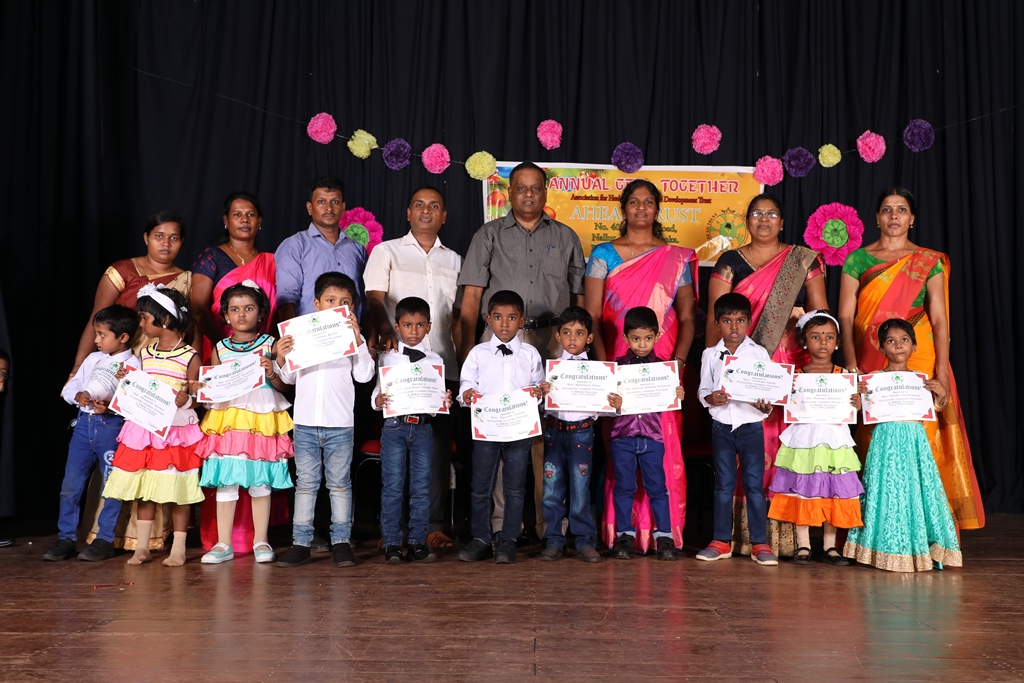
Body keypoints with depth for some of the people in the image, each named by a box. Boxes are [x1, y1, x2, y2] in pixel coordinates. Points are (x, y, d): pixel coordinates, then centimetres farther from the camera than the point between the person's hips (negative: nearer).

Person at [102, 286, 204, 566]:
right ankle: (142, 546, 19)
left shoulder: (190, 357, -9)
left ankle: (178, 548, 12)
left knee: (177, 490, 1)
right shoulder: (146, 353, 9)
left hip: (177, 431, -5)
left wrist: (186, 398, -27)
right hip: (144, 429, 6)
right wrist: (126, 380, 0)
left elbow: (196, 396, -6)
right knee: (144, 488, 9)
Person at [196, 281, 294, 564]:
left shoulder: (269, 344, 3)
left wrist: (272, 373, -18)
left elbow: (283, 386, 2)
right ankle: (223, 544, 10)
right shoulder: (220, 348, 10)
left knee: (260, 482, 4)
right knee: (225, 481, 1)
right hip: (226, 420, 2)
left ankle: (260, 541, 15)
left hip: (262, 420, -2)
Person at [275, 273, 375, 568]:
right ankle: (300, 543, 12)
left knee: (340, 483, 5)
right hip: (305, 423, 1)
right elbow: (290, 377, 12)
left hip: (340, 424, -1)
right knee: (305, 483, 7)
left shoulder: (353, 337, 4)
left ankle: (341, 541, 12)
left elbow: (364, 375, -7)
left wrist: (358, 339, -12)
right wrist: (281, 359, -7)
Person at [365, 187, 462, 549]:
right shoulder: (386, 251, 11)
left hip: (443, 366, 3)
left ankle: (433, 525, 7)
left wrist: (461, 353, 5)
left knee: (438, 444, 1)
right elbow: (375, 298, -3)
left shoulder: (454, 260, 21)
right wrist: (386, 332, -22)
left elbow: (457, 313, 19)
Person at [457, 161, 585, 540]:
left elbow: (579, 297, 15)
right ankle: (502, 521, 4)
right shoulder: (489, 235, 12)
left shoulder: (566, 237, 16)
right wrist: (467, 347, -3)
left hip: (553, 340, 1)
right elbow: (471, 296, 5)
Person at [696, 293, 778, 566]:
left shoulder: (759, 353, 1)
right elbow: (702, 390, 5)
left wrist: (765, 405, -20)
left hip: (751, 424, -1)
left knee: (754, 484, -1)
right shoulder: (710, 355, 6)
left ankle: (759, 543, 7)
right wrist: (710, 398, -17)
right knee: (723, 485, 8)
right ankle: (721, 541, 15)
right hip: (722, 426, 2)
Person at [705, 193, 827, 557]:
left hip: (791, 366, 1)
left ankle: (786, 535, 2)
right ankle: (743, 534, 0)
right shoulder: (730, 262, 10)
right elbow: (716, 317, 4)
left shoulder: (804, 260, 13)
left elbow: (821, 313, 11)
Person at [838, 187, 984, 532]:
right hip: (870, 364, 0)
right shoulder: (858, 259, 8)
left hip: (917, 362, 0)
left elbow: (939, 319, 2)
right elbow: (845, 316, 1)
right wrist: (851, 364, -10)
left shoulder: (929, 262, 8)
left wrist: (942, 369, -8)